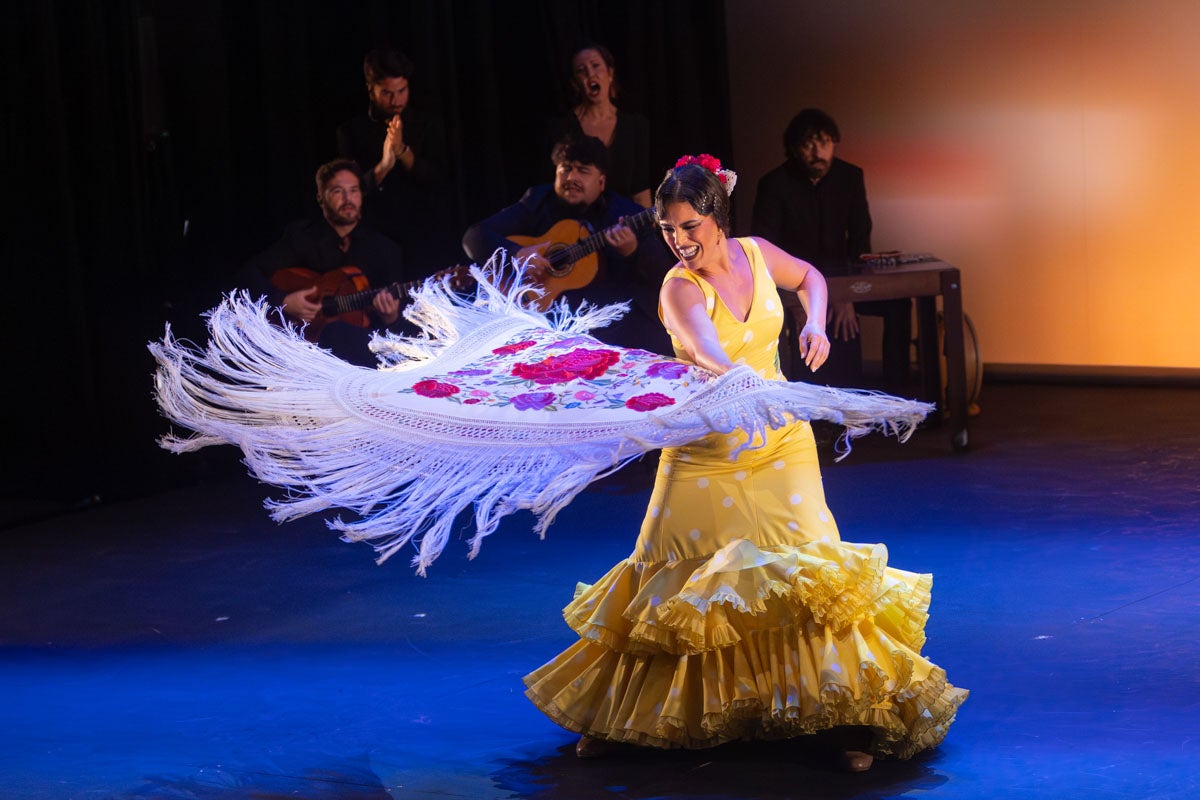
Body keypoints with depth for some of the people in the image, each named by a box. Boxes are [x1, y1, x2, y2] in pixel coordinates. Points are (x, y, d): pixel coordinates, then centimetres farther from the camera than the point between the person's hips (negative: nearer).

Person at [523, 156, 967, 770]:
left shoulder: (755, 254, -5)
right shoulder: (680, 287, -19)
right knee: (676, 578, 2)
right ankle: (613, 713, 20)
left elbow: (809, 277, 19)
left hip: (780, 441, 3)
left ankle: (841, 716, -1)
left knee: (805, 566, -8)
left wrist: (815, 326, -1)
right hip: (706, 450, -3)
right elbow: (708, 351, -40)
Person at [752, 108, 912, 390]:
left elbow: (860, 240, -2)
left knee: (897, 303, -17)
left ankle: (895, 395, -10)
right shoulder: (774, 184, -13)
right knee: (844, 324, -31)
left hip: (838, 276, 5)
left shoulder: (850, 177, -2)